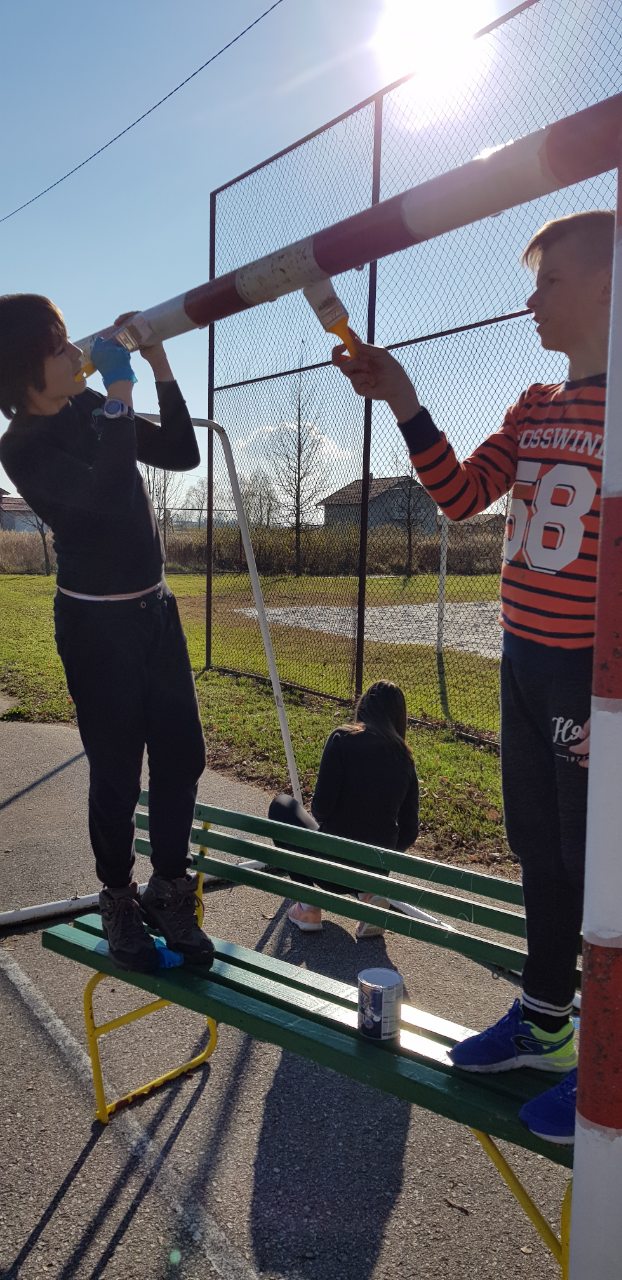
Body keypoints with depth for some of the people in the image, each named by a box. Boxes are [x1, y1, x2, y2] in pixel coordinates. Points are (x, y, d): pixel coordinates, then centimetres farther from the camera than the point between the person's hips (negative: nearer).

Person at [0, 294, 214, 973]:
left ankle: (169, 893, 22)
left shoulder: (90, 408, 7)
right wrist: (119, 391, -22)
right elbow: (104, 494, -28)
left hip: (154, 608, 7)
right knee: (117, 769, 1)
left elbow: (182, 454, 5)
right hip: (96, 622, -6)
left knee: (182, 755, 6)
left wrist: (159, 367, -3)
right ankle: (119, 903, 21)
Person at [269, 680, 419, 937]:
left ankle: (308, 907, 12)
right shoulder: (404, 757, 3)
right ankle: (369, 891, 7)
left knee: (281, 805, 20)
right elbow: (409, 833, 5)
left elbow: (321, 807, -16)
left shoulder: (343, 738, -11)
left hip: (331, 867, -4)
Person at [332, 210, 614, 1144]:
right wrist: (403, 402, 0)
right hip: (527, 660, 7)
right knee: (539, 850, 17)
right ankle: (543, 1019, 36)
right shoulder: (535, 408, 12)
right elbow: (461, 495, 10)